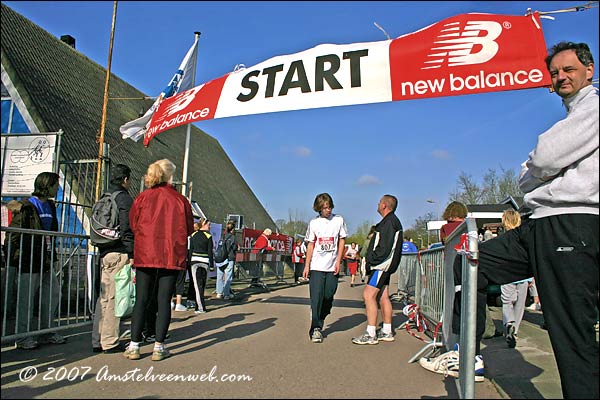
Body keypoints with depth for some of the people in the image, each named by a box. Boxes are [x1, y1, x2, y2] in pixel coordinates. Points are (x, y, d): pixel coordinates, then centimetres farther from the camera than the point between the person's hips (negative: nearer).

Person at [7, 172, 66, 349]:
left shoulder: (50, 206, 15)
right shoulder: (26, 207, -10)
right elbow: (14, 234, -12)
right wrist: (19, 257, -14)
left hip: (46, 261, 8)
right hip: (30, 262, -8)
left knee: (53, 294, 11)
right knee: (26, 300, 0)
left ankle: (47, 332, 23)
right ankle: (23, 337, 10)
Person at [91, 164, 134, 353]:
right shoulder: (125, 199, -8)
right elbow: (127, 229, -15)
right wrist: (132, 255, -14)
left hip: (104, 254, 8)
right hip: (119, 254, -8)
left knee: (103, 297, 13)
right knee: (114, 297, -4)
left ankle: (98, 341, 18)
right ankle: (110, 342, 1)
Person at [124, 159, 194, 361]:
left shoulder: (142, 198, 0)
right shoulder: (180, 200, -2)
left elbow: (132, 225, 6)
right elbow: (188, 229, 5)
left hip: (145, 255, 1)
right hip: (172, 256, -1)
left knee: (141, 300, 8)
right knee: (164, 301, 4)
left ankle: (134, 346, 10)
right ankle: (159, 347, 7)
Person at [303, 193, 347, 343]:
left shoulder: (338, 220, 4)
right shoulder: (314, 223, 5)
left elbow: (342, 241, 7)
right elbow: (311, 245, 8)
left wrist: (338, 262, -1)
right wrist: (306, 266, 3)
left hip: (332, 267, 1)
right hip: (316, 267, -1)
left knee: (328, 297, 4)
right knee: (316, 298, -6)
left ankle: (320, 321, 28)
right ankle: (315, 329, -2)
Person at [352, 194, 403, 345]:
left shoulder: (389, 222, -13)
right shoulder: (391, 221, 20)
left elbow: (385, 247, -21)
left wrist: (372, 261, -16)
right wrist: (372, 262, 15)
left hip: (381, 265, -11)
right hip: (384, 265, 11)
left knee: (368, 295, -13)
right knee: (383, 297, 13)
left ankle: (371, 334, -11)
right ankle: (387, 332, 20)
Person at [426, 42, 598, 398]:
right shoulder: (569, 119, 29)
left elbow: (543, 159, -14)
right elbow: (526, 179, 23)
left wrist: (535, 169, 6)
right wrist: (541, 170, 3)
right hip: (538, 227, 9)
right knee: (466, 266, 5)